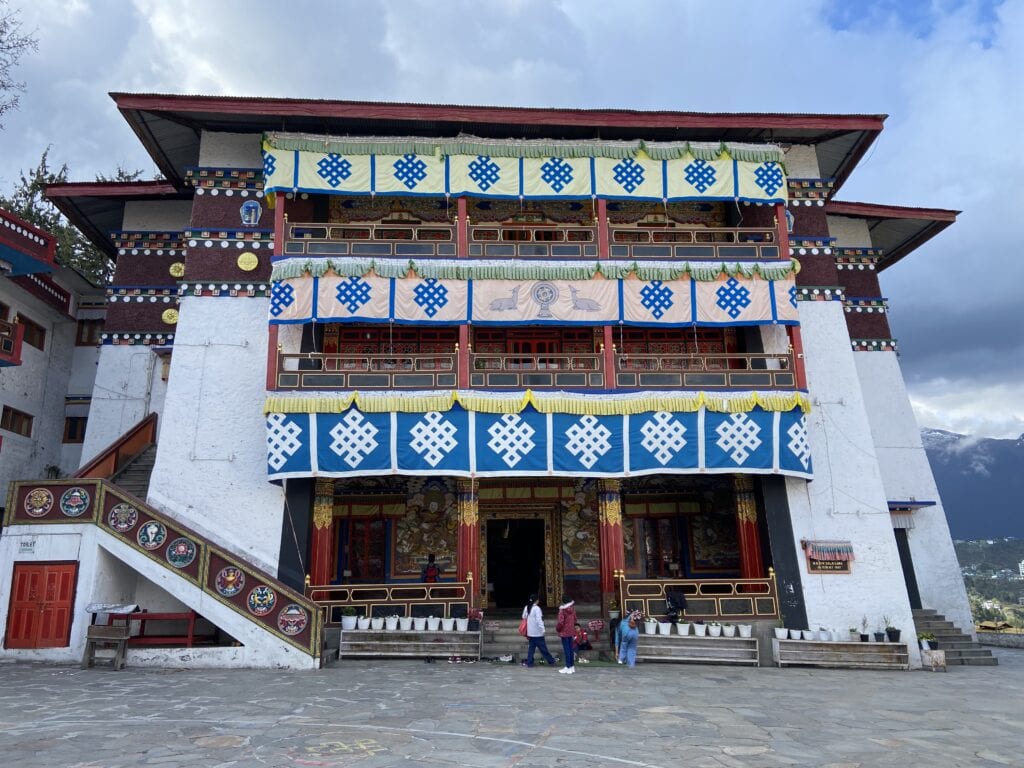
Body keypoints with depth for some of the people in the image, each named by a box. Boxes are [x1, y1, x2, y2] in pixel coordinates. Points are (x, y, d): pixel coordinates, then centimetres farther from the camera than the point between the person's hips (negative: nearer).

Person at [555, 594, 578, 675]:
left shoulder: (562, 610, -18)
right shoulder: (573, 609, 2)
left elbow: (560, 622, -19)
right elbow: (575, 619, 11)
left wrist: (557, 628, -2)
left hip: (564, 632, -6)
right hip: (571, 632, 7)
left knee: (566, 650, -1)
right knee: (571, 649, 13)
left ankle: (568, 668, 2)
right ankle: (572, 666, 20)